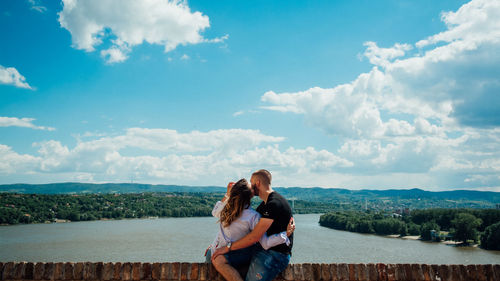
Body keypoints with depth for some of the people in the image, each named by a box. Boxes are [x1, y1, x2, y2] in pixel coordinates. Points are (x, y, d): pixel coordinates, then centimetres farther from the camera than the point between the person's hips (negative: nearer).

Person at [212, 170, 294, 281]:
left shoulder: (274, 204, -18)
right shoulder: (265, 203, 16)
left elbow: (254, 237, -20)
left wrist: (228, 247, -9)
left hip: (276, 255, -9)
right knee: (218, 259, -10)